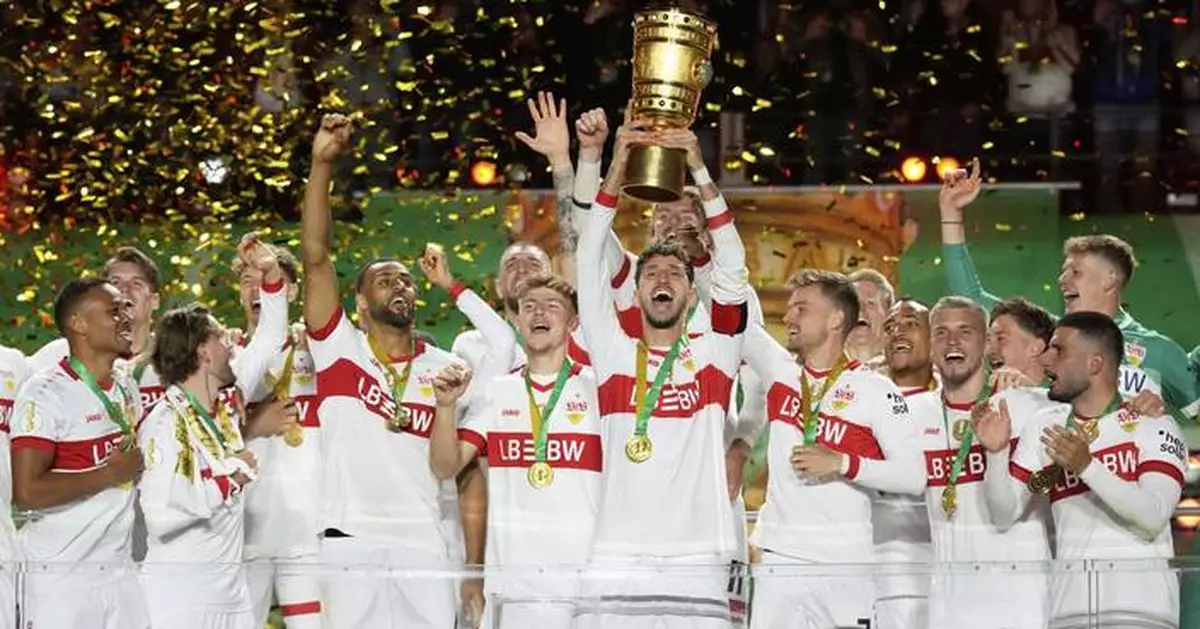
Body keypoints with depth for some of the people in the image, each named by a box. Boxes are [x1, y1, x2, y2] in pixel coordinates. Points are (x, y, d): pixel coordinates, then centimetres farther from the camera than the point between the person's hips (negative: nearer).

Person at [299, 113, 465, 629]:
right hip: (351, 542, -2)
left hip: (424, 545, 2)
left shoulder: (448, 369, 11)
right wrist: (322, 164, -15)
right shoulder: (339, 349, 5)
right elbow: (315, 256, -6)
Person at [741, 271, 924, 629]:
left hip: (845, 563, -4)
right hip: (780, 558, 4)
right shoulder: (780, 371, 11)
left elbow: (914, 476, -8)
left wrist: (841, 464, -16)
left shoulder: (874, 391, -2)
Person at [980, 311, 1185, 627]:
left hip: (1139, 600, -4)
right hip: (1070, 599, 4)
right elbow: (1005, 513, 10)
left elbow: (1153, 517, -14)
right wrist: (997, 453, -6)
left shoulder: (1153, 426, -1)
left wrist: (1087, 466, -23)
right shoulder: (1044, 426, 13)